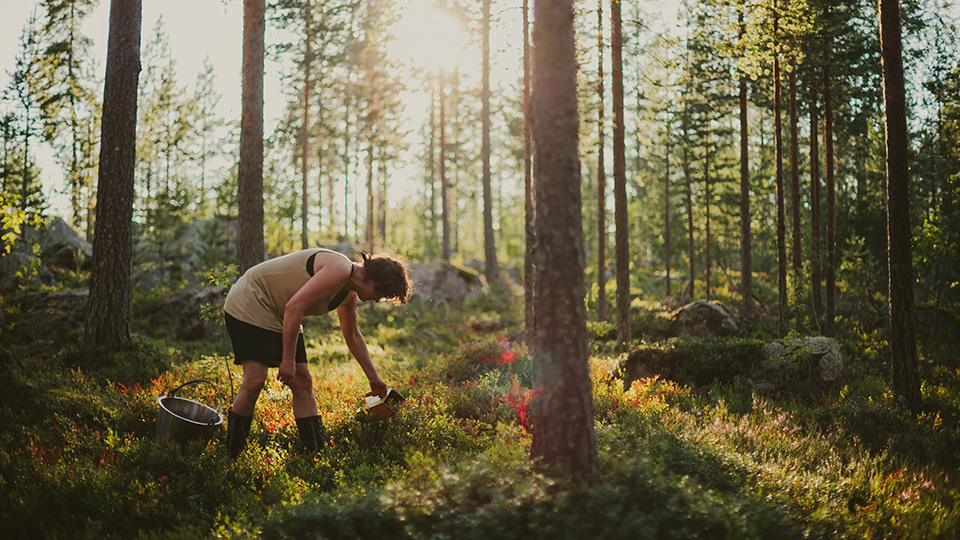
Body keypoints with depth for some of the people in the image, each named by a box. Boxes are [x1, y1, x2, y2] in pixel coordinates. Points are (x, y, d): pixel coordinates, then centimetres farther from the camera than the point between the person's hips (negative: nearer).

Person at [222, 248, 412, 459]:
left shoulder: (349, 296, 8)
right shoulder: (340, 269, -23)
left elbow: (353, 336, 26)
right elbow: (294, 307, -30)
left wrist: (374, 378, 32)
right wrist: (288, 359, -26)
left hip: (278, 317, 10)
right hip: (250, 305, -10)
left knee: (303, 383, 2)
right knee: (255, 380, -19)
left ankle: (317, 453, 3)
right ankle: (230, 456, -11)